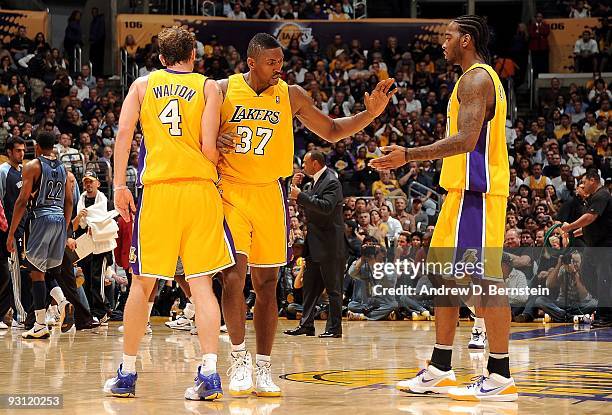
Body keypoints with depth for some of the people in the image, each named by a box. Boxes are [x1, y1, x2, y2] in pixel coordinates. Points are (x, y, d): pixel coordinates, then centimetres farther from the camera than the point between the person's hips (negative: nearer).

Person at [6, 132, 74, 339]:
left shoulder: (33, 166, -3)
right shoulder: (63, 168, 15)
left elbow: (22, 200, -9)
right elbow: (69, 202, 15)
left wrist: (11, 233, -7)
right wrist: (65, 230, 22)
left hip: (41, 218, -6)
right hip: (60, 220, 6)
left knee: (37, 271, -1)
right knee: (45, 269, 20)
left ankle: (40, 325, -4)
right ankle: (62, 301, -5)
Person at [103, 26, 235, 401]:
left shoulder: (143, 85, 12)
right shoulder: (208, 87, 6)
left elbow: (124, 133, 0)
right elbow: (208, 147, -4)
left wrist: (119, 186, 2)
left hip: (157, 189, 1)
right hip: (200, 188, -1)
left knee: (142, 283, 10)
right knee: (202, 283, 0)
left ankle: (127, 374, 16)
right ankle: (209, 374, -10)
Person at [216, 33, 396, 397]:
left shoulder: (292, 95, 3)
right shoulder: (223, 90, -3)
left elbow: (331, 131, 12)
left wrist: (371, 114, -1)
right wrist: (215, 142, -19)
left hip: (269, 194, 3)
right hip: (230, 192, -3)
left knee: (267, 283, 4)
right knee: (234, 275, -15)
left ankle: (263, 369, 10)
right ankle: (239, 357, -1)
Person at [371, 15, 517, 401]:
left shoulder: (476, 79, -12)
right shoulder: (479, 79, 20)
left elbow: (466, 140, -24)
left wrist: (409, 156, -24)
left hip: (475, 193, -11)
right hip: (464, 191, 11)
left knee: (486, 279, -10)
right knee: (444, 273, 13)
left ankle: (500, 377, -9)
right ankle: (440, 371, 17)